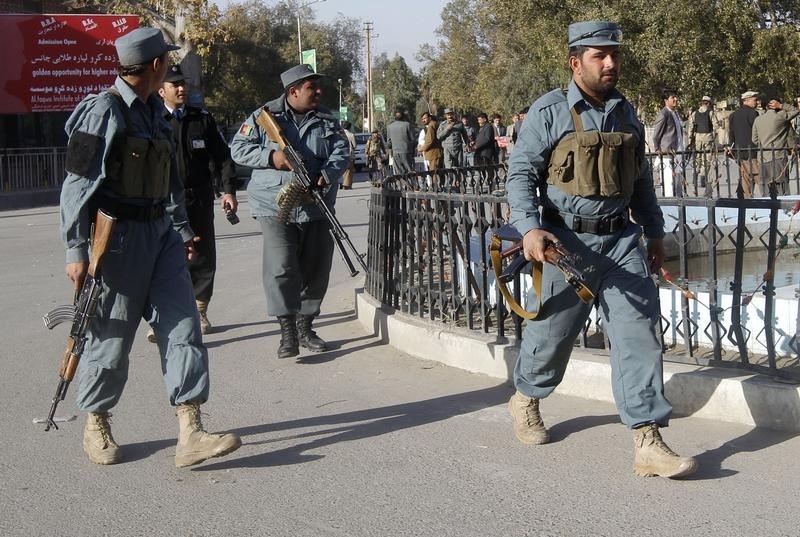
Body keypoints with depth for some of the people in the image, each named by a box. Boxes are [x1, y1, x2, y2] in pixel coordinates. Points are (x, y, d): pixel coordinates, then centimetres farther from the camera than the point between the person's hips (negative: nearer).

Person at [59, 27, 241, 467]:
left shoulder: (154, 111, 13)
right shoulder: (103, 112, -12)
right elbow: (78, 185, -14)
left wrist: (182, 229, 24)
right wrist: (76, 251, -17)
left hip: (161, 233, 8)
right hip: (119, 238, -8)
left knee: (182, 326, -2)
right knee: (111, 337, 4)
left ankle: (190, 434, -4)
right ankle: (96, 426, 25)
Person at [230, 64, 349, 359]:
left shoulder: (327, 120, 10)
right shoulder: (265, 116, 0)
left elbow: (342, 152, 4)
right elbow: (238, 148, 1)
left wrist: (328, 173, -17)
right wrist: (270, 156, -15)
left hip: (316, 207, 4)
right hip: (276, 206, -4)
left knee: (315, 268, 9)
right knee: (281, 268, -15)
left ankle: (305, 326, 25)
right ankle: (287, 330, -5)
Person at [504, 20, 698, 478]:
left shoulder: (626, 114, 12)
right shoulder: (550, 113, -6)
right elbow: (521, 174, -7)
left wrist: (655, 232, 22)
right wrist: (530, 227, -21)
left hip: (622, 239, 4)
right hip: (570, 242, -4)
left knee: (640, 333, -7)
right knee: (553, 332, 10)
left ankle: (648, 443, -6)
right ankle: (526, 400, 40)